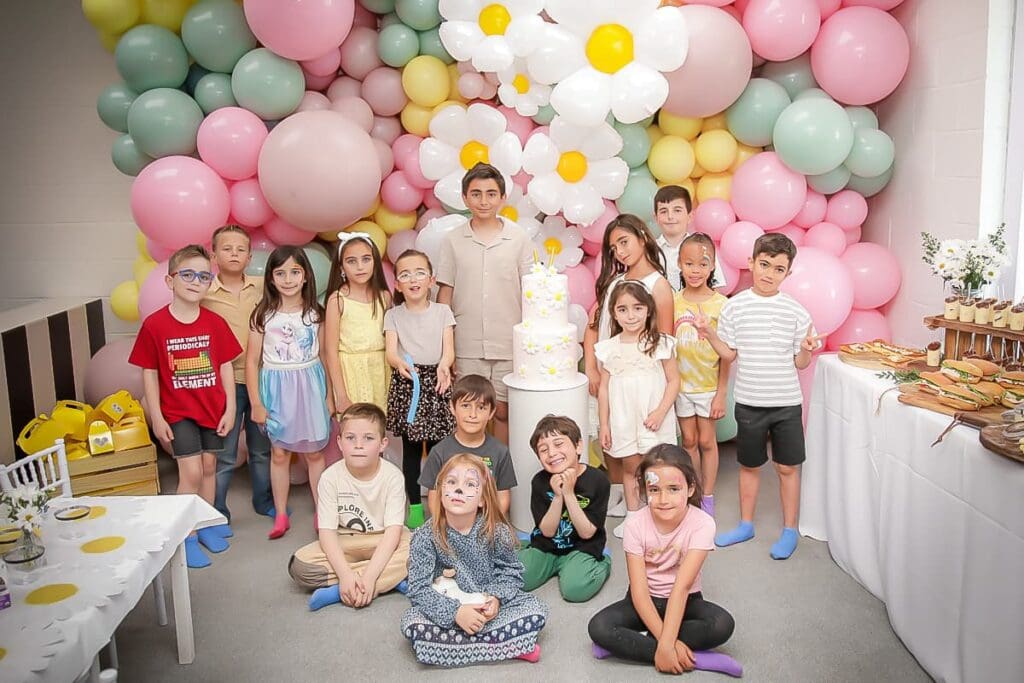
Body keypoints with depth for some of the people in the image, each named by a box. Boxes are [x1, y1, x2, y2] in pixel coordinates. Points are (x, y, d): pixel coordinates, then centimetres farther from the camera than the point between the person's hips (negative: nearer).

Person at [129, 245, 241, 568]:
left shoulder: (215, 322, -5)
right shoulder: (154, 325, -11)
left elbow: (226, 366, 1)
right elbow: (149, 373, -6)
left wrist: (230, 408, -1)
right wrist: (156, 417, -6)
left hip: (213, 408, 3)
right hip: (177, 411, -3)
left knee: (209, 466, 13)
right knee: (191, 471, -7)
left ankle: (205, 525, 30)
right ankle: (187, 536, 9)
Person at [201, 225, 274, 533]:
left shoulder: (262, 288, 3)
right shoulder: (205, 293, -4)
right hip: (225, 381, -3)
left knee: (262, 447, 17)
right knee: (224, 454, 4)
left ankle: (264, 500, 35)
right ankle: (216, 513, 19)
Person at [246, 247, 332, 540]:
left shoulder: (315, 313, 0)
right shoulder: (263, 315, -5)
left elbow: (324, 355, 6)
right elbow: (252, 361, -3)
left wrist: (329, 395, 7)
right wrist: (256, 403, -5)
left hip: (310, 386, 1)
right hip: (276, 387, -1)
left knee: (314, 452, 9)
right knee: (279, 452, 8)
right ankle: (281, 515, 20)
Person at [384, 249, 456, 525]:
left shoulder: (442, 311, 4)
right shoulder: (393, 315, 4)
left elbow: (449, 348, -5)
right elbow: (390, 351, -8)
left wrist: (443, 365, -28)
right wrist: (401, 363, -32)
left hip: (435, 382, 0)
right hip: (406, 383, 0)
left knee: (436, 448, 4)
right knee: (411, 450, 7)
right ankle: (414, 507, 19)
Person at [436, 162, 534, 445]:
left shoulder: (519, 238, 2)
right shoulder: (452, 241, 3)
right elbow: (444, 295, 6)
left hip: (509, 346, 0)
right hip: (467, 348, 0)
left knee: (503, 412, 7)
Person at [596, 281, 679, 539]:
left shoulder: (660, 344, -5)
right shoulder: (609, 348, 1)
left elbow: (673, 381, -3)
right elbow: (604, 388, 5)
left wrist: (660, 412, -14)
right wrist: (604, 425, 3)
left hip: (654, 420, -2)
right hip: (623, 420, 2)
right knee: (629, 467, 13)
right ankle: (632, 516, 27)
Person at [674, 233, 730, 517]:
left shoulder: (721, 304, -10)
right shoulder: (672, 302, -4)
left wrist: (721, 393, -8)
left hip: (710, 385, -2)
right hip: (681, 384, 2)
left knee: (707, 441, 8)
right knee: (688, 441, 12)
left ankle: (707, 497, 23)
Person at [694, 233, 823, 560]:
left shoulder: (796, 311, -4)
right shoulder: (735, 306, -3)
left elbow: (800, 363, 0)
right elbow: (729, 354, 1)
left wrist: (807, 349, -20)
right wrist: (710, 334, -13)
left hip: (787, 402, -1)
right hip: (748, 401, 1)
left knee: (787, 467, 9)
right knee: (749, 465, 15)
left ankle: (789, 530, 25)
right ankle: (746, 525, 31)